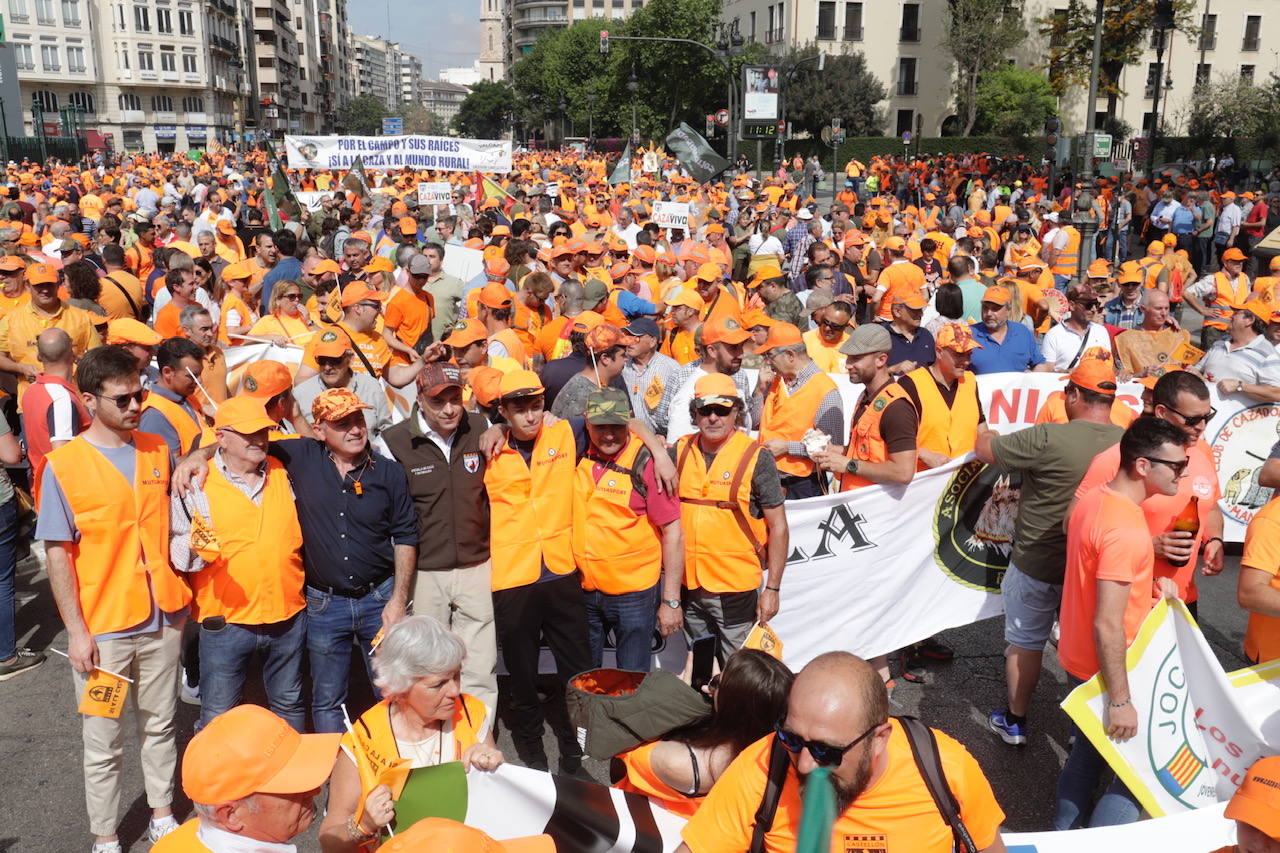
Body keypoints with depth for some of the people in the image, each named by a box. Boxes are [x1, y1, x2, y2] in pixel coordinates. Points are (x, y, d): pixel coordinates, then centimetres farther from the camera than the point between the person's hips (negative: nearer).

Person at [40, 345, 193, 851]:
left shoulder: (158, 450, 2)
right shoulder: (63, 466, -11)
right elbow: (58, 556, -8)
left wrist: (182, 599, 4)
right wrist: (77, 631, -11)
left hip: (162, 617, 4)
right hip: (103, 626, -3)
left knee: (160, 725, 17)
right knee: (103, 743, 9)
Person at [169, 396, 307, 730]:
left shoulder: (283, 473, 6)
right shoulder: (196, 483, -7)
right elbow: (174, 545, -6)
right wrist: (195, 548, -26)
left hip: (288, 616, 4)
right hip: (225, 622, -3)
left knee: (289, 706, 20)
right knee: (218, 717, 7)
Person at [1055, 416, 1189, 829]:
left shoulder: (1093, 500, 0)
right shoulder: (1126, 530, -28)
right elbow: (1108, 626, -28)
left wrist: (1148, 585, 3)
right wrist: (1120, 700, -22)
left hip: (1079, 660, 9)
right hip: (1104, 671, -9)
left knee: (1087, 754, 23)